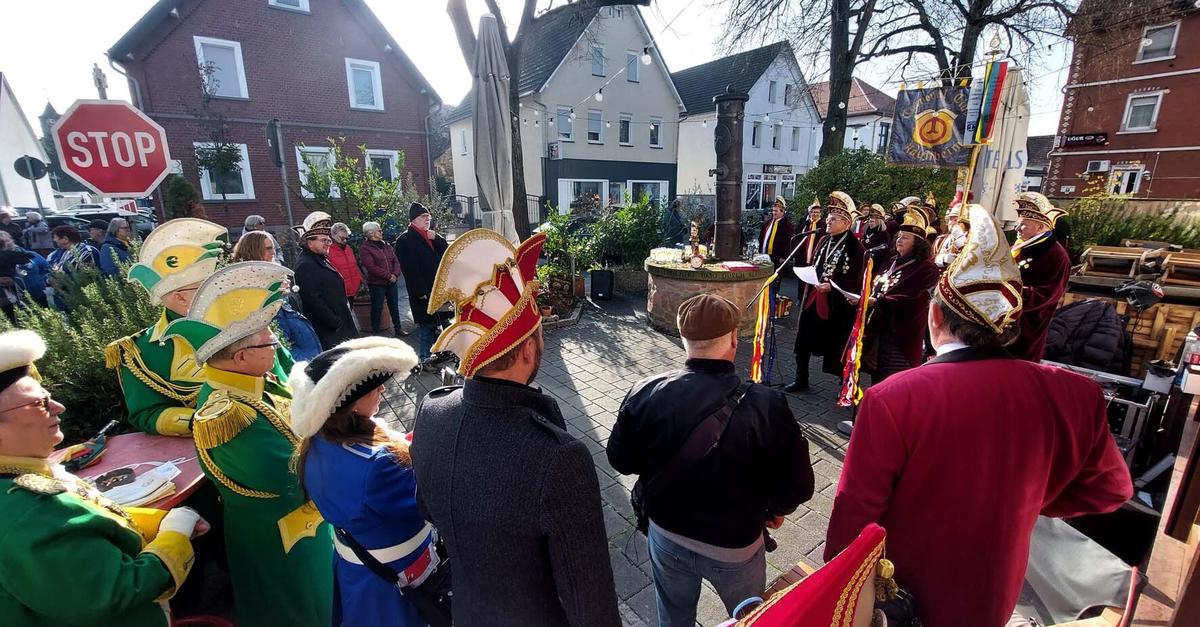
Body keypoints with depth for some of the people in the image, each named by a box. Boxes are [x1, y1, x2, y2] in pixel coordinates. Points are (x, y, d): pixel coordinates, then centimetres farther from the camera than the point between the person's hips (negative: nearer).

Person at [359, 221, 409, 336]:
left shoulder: (386, 246, 12)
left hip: (392, 282, 6)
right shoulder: (365, 248, -8)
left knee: (394, 306, 12)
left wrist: (395, 274, -10)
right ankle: (375, 332, 16)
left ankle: (398, 329, 23)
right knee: (377, 308, 4)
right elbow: (371, 267, -17)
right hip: (377, 283, -6)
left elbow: (396, 261, 7)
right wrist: (388, 276, -16)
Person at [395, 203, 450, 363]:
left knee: (435, 323, 14)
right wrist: (421, 293, -20)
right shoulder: (406, 240, -10)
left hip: (438, 289, 8)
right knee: (426, 325, -1)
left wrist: (436, 238, -7)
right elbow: (410, 269, -17)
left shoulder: (431, 236, 15)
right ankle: (424, 358, 9)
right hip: (423, 293, -8)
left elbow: (445, 252, 9)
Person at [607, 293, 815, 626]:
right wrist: (773, 508, 5)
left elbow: (621, 460, -7)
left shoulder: (645, 393, -21)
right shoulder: (767, 405, -28)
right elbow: (798, 486, -16)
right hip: (735, 546, -1)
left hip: (666, 536, 2)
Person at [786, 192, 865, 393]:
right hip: (813, 299, 6)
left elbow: (856, 282, -15)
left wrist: (831, 287, -24)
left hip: (838, 304, -6)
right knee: (803, 342, 10)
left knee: (838, 346, 6)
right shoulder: (824, 240, 8)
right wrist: (809, 277, 4)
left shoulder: (855, 246, -12)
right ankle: (801, 379, 27)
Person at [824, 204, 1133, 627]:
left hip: (898, 593, -4)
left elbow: (855, 509, -23)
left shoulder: (892, 399, -33)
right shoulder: (1075, 397, -17)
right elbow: (1109, 490, 2)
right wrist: (1016, 505, 9)